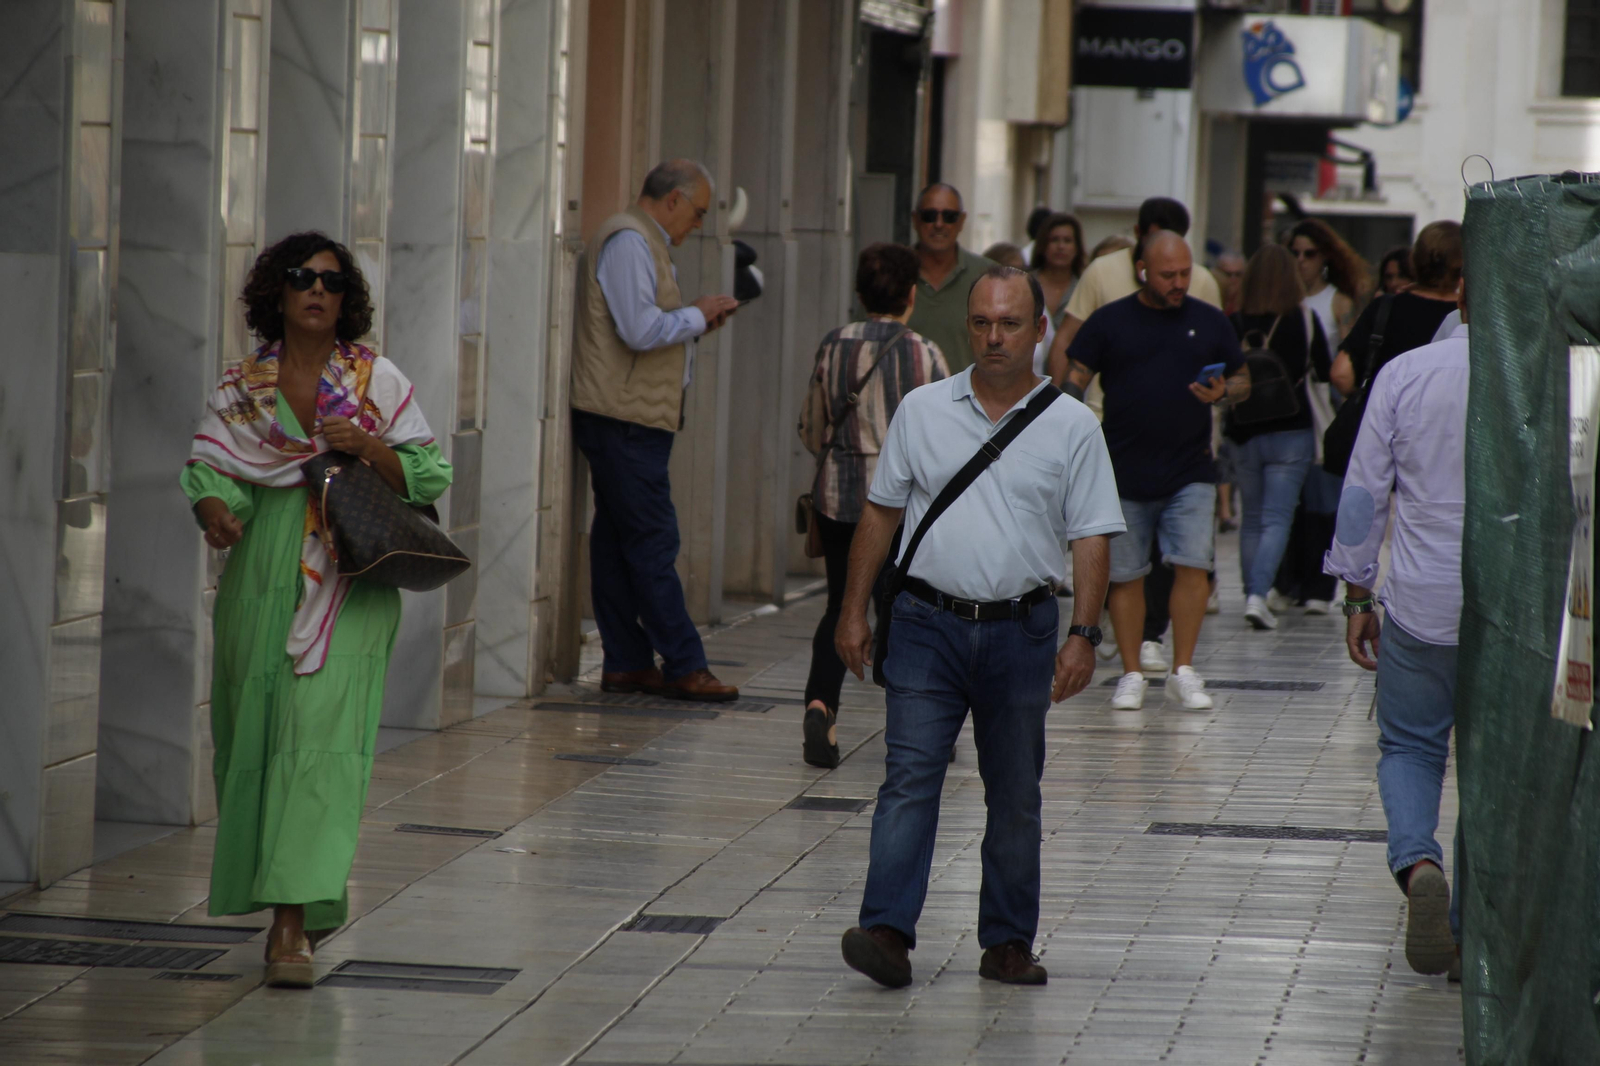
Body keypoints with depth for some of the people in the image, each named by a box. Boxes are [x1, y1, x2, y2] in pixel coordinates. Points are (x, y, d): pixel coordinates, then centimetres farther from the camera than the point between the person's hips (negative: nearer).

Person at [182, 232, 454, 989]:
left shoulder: (377, 381, 4)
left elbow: (428, 475, 3)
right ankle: (306, 898, 28)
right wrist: (214, 507, -20)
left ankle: (292, 923, -18)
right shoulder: (242, 386, 8)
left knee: (321, 735, -13)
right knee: (253, 735, 6)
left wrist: (365, 447, -14)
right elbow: (208, 465, 2)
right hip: (262, 578, 3)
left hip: (347, 582, -3)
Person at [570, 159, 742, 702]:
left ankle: (626, 663, 11)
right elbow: (641, 330, -21)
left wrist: (694, 321, 12)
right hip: (624, 419, -11)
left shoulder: (640, 241, 21)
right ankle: (683, 667, -8)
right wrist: (697, 315, -7)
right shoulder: (628, 241, -12)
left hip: (629, 419, 11)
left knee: (618, 539, 10)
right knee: (653, 540, -9)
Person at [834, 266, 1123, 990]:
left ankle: (1008, 943, 16)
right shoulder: (922, 411, 5)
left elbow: (1091, 540, 0)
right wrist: (854, 611, 8)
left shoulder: (1071, 427, 1)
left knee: (1016, 794, 8)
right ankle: (887, 932, -18)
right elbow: (881, 514, 11)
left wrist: (1083, 635, -9)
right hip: (928, 623, 0)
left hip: (1021, 630, 0)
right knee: (910, 778, -11)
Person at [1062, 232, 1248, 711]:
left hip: (1191, 471, 0)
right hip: (1125, 473, 0)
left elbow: (1243, 380, 15)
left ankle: (1183, 671, 1)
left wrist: (1222, 392, -8)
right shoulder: (1109, 322, 4)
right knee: (1125, 575, 3)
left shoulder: (1210, 322, 8)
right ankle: (1131, 675, 13)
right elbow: (1075, 379, 4)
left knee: (1192, 565, -10)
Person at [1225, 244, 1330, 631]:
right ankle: (1258, 595, -19)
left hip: (1245, 434, 2)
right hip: (1290, 432, -2)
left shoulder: (1235, 323, -4)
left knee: (1251, 520, 16)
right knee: (1277, 519, -3)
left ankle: (1251, 594, 19)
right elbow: (1324, 374, 0)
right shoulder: (1305, 320, -7)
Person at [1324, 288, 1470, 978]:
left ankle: (1417, 862, -15)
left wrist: (1357, 595, 8)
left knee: (1410, 747, 15)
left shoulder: (1403, 374, -4)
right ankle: (1469, 933, 16)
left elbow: (1363, 493, -1)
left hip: (1422, 605, 0)